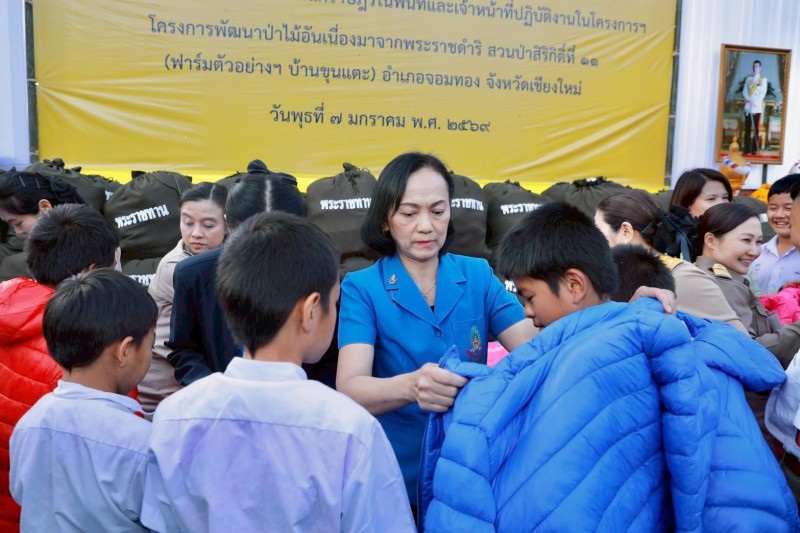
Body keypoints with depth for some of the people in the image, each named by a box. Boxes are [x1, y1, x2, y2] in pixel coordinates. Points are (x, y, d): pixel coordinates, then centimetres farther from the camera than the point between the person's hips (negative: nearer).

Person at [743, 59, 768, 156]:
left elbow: (763, 93, -2)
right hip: (748, 106, 3)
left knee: (756, 129, -3)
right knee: (747, 129, 1)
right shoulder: (748, 78, 14)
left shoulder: (763, 79, 5)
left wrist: (755, 101, -14)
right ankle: (746, 149, 3)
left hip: (757, 107, -3)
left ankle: (754, 149, -2)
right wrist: (748, 99, -10)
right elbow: (744, 91, 8)